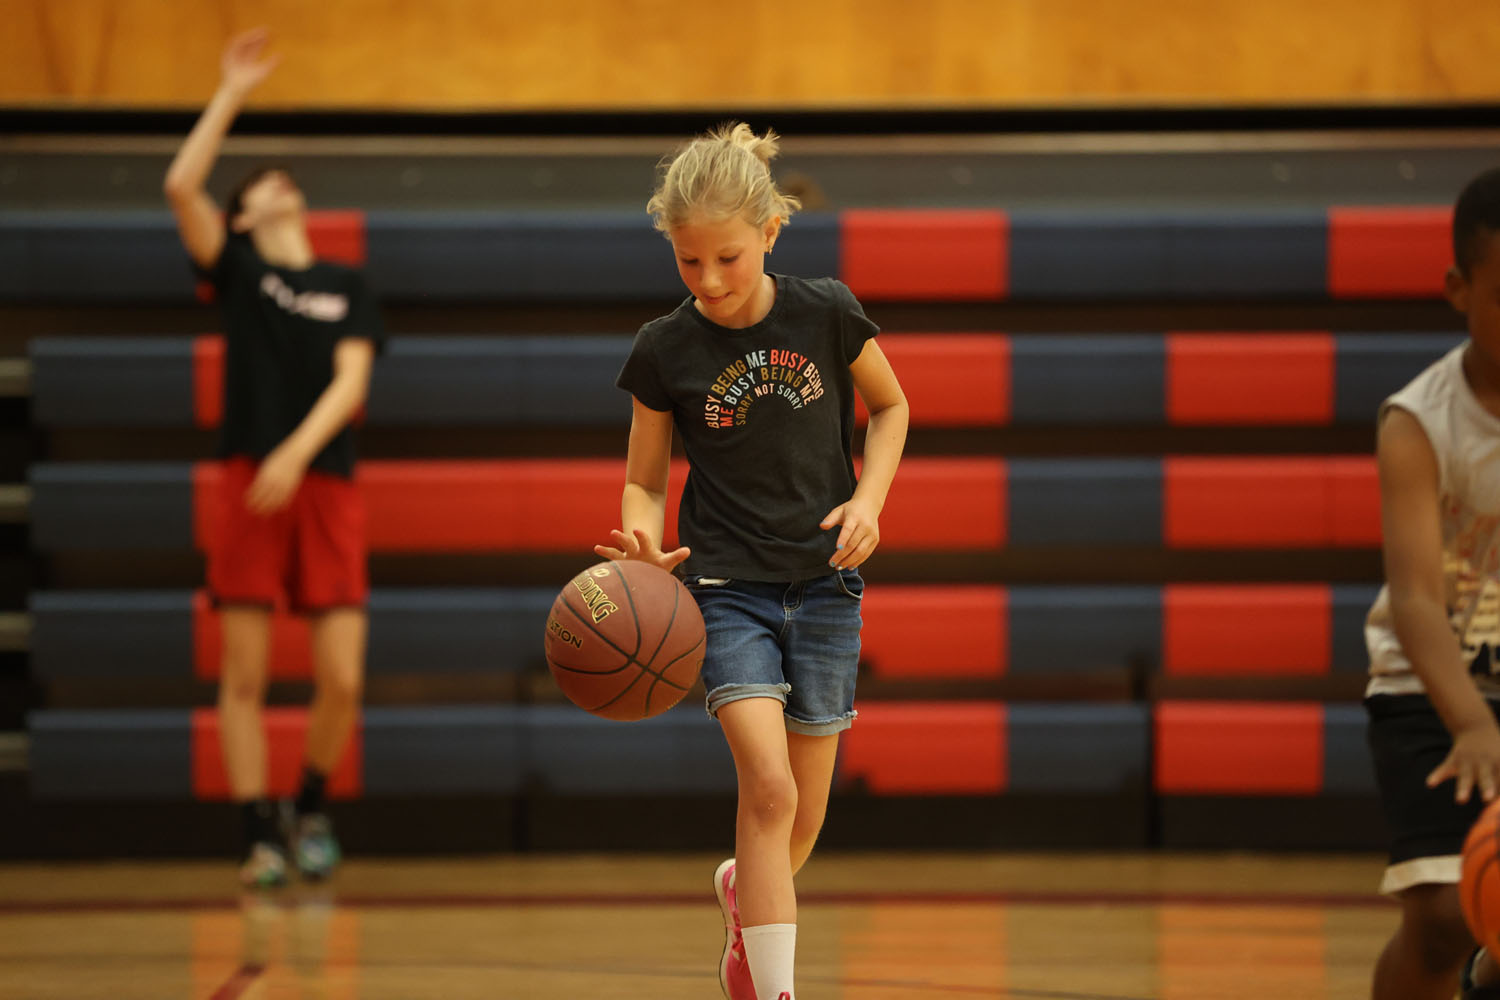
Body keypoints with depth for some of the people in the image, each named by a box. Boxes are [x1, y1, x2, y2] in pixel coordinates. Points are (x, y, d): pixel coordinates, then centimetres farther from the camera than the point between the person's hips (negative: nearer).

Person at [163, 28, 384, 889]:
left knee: (342, 678, -6)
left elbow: (351, 381, 0)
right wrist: (234, 94, -3)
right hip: (252, 485, -1)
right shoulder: (238, 270, 9)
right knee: (246, 675, -2)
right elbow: (181, 186, -6)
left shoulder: (348, 288, 13)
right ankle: (261, 836, 5)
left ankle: (313, 808, 18)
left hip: (328, 486, 1)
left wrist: (297, 454, -15)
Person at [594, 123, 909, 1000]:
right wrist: (645, 543, -20)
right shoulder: (665, 353, -8)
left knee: (802, 820, 9)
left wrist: (869, 498, -6)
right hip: (727, 587, -2)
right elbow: (645, 479, 2)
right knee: (768, 786, -21)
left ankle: (745, 893, 43)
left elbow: (890, 406, 10)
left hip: (824, 582, 2)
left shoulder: (827, 315, -7)